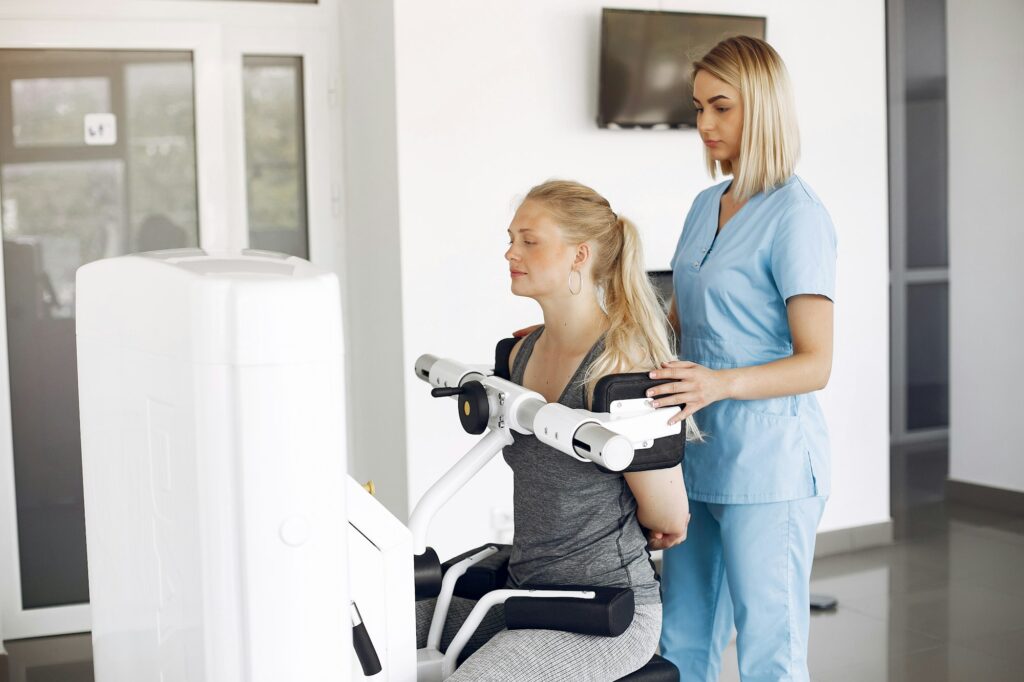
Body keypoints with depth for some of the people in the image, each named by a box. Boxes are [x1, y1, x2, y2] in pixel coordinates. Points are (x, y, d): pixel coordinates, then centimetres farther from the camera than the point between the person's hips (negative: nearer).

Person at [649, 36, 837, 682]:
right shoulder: (706, 205, 13)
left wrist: (721, 382, -32)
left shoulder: (796, 216, -13)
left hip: (769, 460, -8)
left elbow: (815, 364, -17)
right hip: (699, 452, 8)